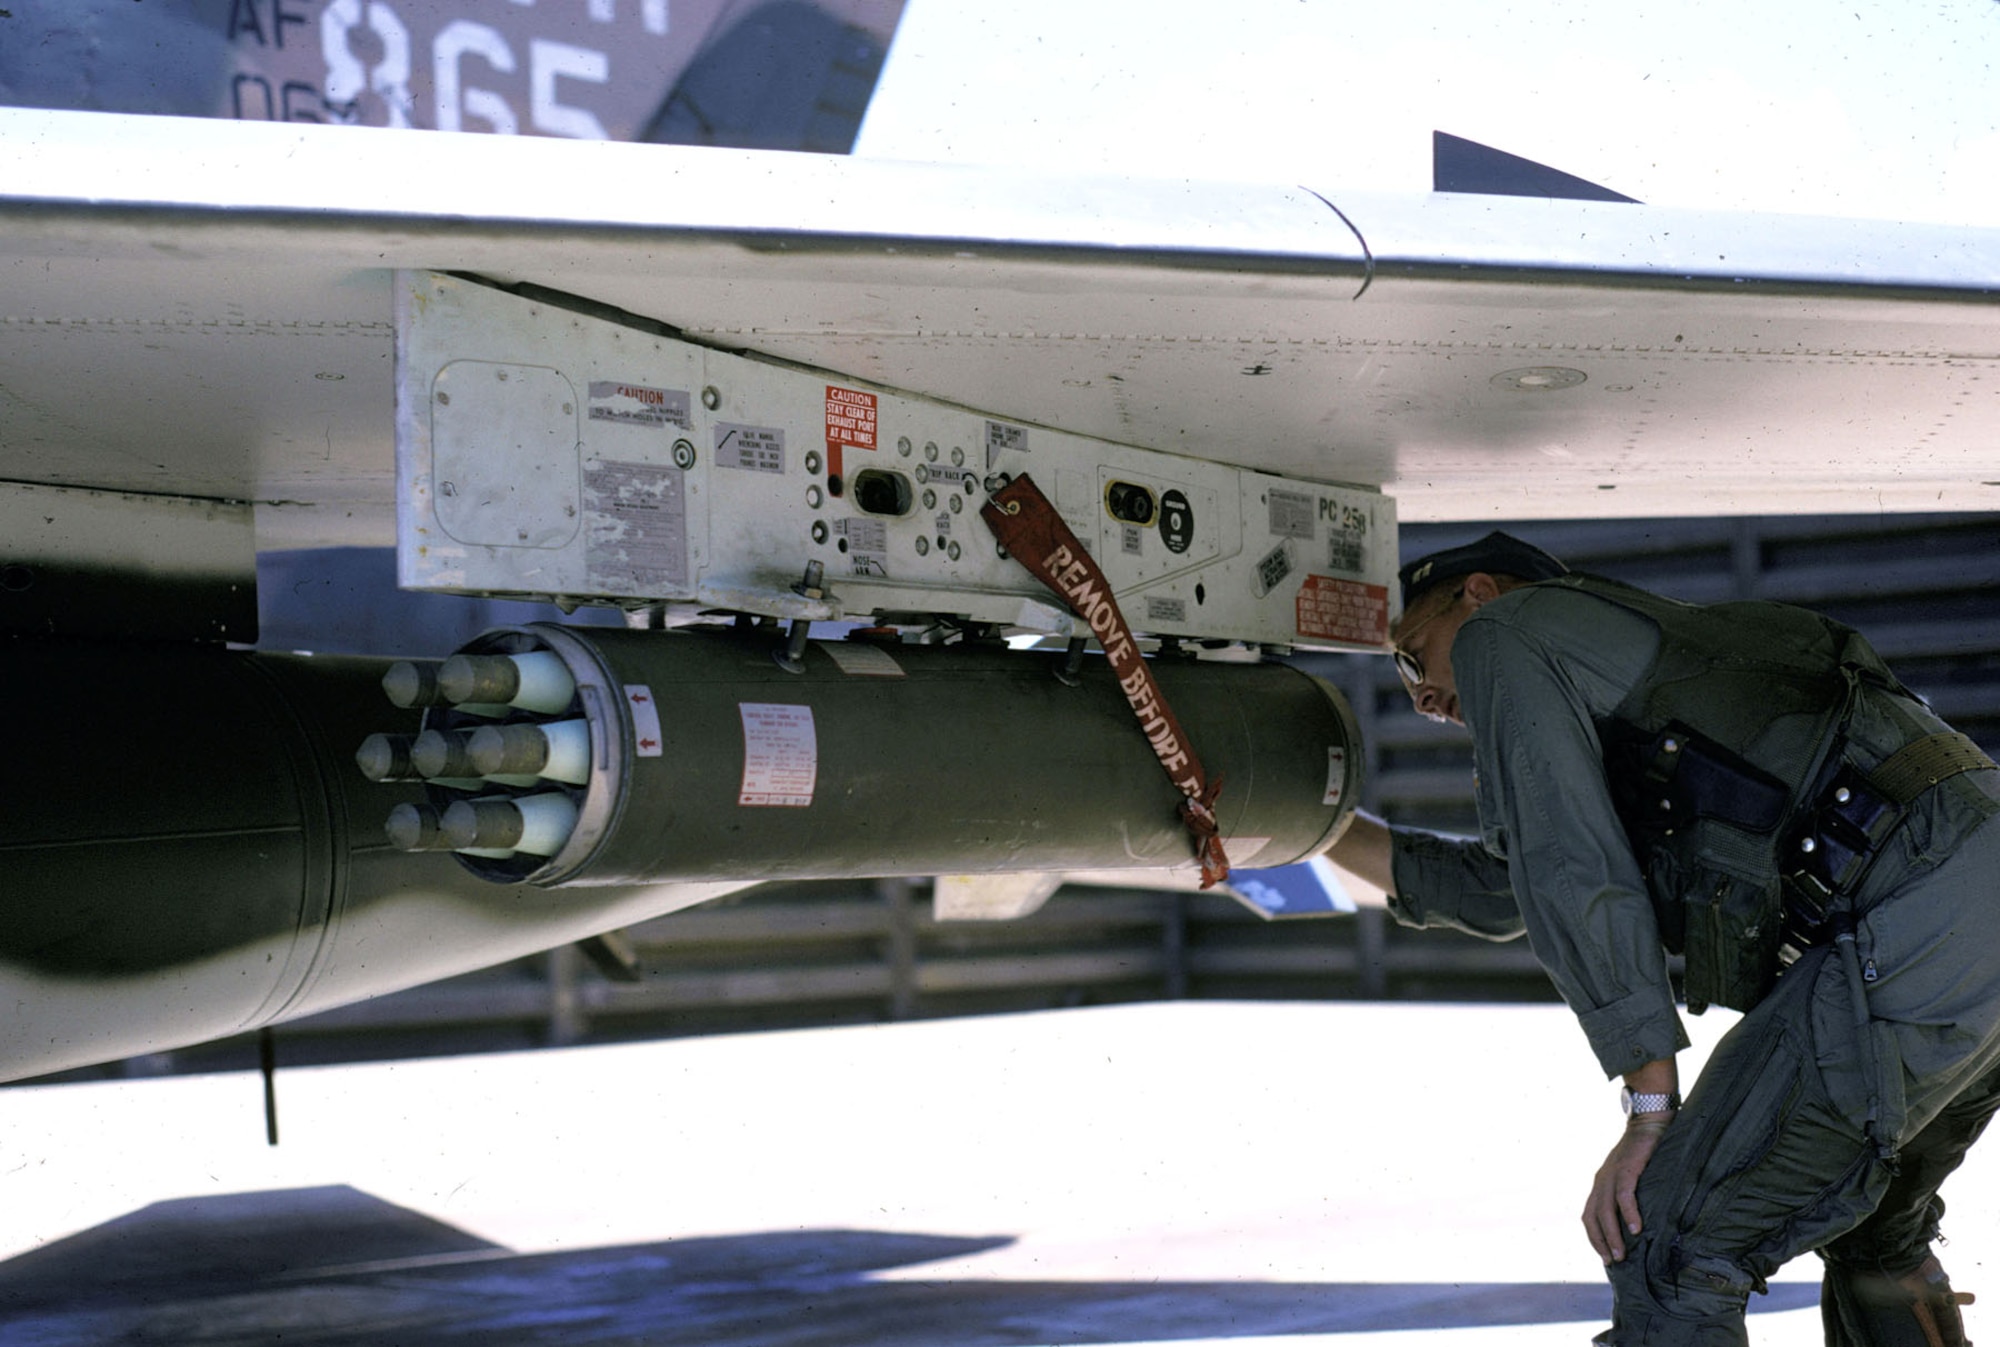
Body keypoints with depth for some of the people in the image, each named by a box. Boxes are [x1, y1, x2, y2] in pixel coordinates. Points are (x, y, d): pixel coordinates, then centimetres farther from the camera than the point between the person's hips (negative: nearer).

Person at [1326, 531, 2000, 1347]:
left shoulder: (1499, 632, 8)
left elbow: (1572, 876, -4)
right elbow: (1495, 894, 43)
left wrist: (1650, 1106, -2)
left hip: (1918, 930, -9)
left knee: (1669, 1253, -4)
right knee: (1869, 1232, 30)